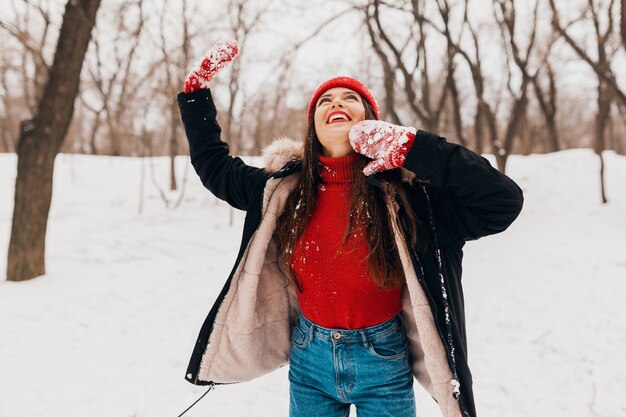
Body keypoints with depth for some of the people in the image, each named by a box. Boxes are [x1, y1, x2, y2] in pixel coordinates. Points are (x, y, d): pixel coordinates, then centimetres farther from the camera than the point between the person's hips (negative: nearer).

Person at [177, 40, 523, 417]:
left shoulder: (402, 190, -14)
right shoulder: (283, 187, -4)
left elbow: (504, 201, -24)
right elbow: (212, 163, 11)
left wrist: (413, 147, -27)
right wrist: (198, 89, 4)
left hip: (382, 362, -2)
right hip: (309, 360, 3)